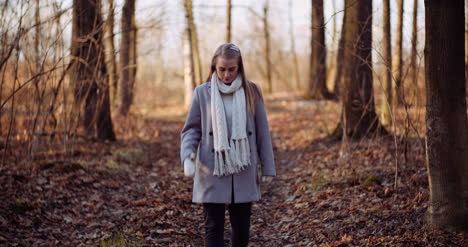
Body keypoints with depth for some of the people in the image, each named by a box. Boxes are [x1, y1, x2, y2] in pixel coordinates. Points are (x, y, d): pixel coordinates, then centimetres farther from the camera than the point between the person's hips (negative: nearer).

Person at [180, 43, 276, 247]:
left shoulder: (251, 91, 2)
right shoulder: (202, 92, -1)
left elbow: (262, 132, 5)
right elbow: (191, 129, 3)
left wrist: (267, 167, 5)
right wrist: (188, 156, -15)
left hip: (243, 173, 1)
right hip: (212, 173, -1)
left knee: (242, 227, 9)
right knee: (213, 228, -1)